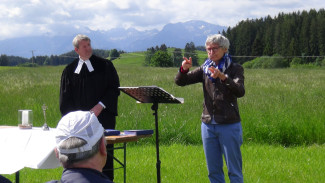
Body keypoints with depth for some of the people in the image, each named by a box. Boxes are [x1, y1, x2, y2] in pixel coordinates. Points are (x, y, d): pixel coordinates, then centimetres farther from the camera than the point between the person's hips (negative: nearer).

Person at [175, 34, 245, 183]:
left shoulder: (235, 69, -1)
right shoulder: (204, 69, 10)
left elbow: (240, 91, -19)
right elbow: (180, 82, 4)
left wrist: (223, 77, -34)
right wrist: (184, 69, -18)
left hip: (229, 125, -4)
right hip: (208, 125, 4)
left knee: (234, 170, 0)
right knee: (213, 170, 10)